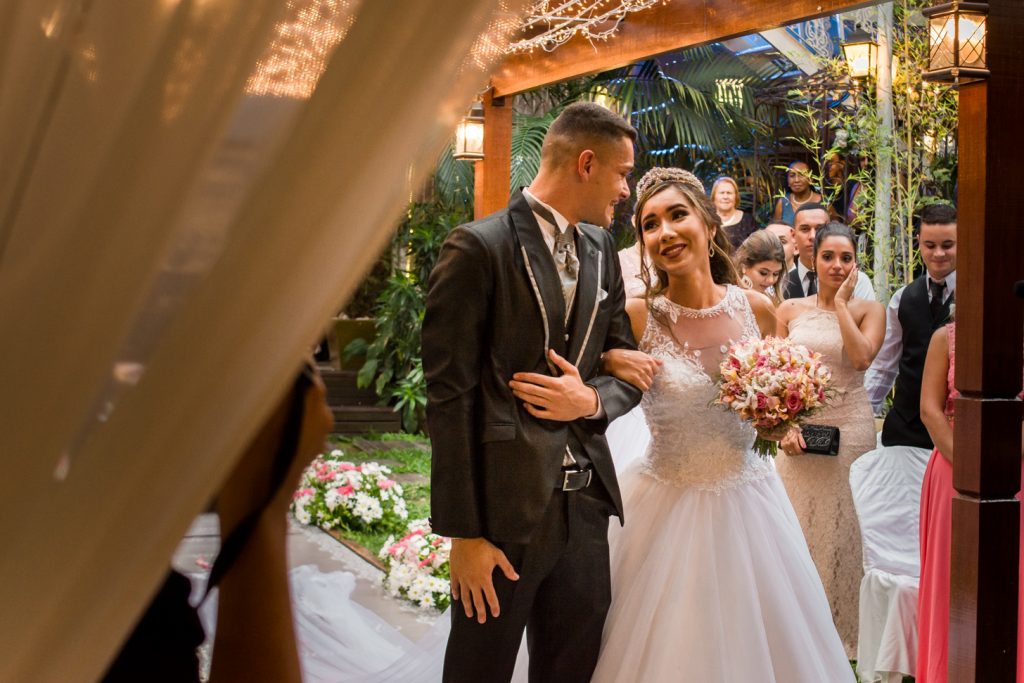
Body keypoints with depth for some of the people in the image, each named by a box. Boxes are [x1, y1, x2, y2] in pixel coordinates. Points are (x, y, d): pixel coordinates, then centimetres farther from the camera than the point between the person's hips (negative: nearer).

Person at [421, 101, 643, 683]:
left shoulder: (601, 251, 10)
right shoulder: (480, 248, -10)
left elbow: (627, 367, 15)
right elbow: (450, 396, -13)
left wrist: (592, 401, -9)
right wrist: (464, 532, -14)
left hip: (585, 504, 6)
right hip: (505, 505, -6)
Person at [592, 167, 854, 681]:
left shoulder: (756, 310, -1)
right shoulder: (637, 316, -12)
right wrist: (615, 364, -27)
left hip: (747, 502, 3)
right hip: (668, 508, -3)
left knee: (758, 641, 14)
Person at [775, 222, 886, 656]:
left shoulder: (869, 310, 2)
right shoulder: (790, 310, 6)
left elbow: (861, 357, -17)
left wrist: (840, 303, -11)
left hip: (850, 429, -1)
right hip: (798, 429, 2)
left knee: (843, 528, 4)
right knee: (797, 528, 7)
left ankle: (842, 633, 19)